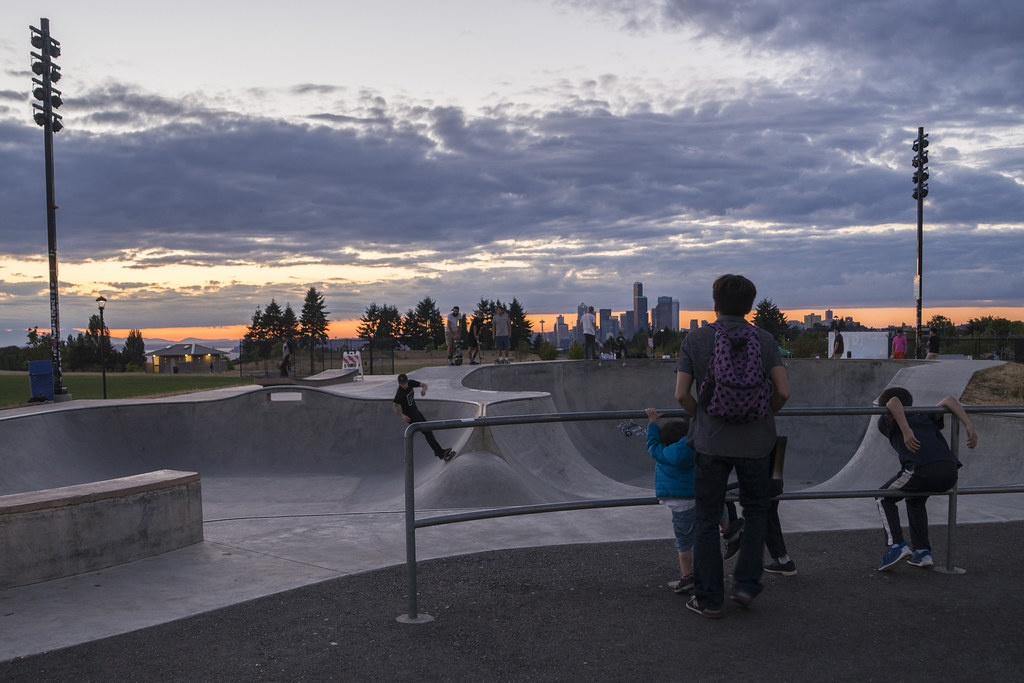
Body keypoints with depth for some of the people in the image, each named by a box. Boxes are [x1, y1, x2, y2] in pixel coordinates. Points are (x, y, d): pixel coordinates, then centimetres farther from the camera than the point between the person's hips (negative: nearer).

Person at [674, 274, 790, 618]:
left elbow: (681, 395, -7)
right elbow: (783, 391, -7)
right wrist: (766, 416, 13)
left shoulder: (695, 340, -3)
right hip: (756, 441, 1)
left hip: (711, 441, -1)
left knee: (707, 519, 9)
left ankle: (708, 599, 13)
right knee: (755, 511, 21)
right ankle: (746, 585, 14)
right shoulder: (764, 340, -2)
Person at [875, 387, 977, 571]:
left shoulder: (886, 423, 20)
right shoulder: (924, 417, 34)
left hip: (922, 470, -6)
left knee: (885, 498, 20)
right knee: (915, 500, 33)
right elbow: (949, 400, 20)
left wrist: (906, 431, -13)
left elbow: (893, 402, -2)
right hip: (950, 474, 6)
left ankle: (897, 546, 2)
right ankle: (922, 552, 25)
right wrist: (970, 426, 8)